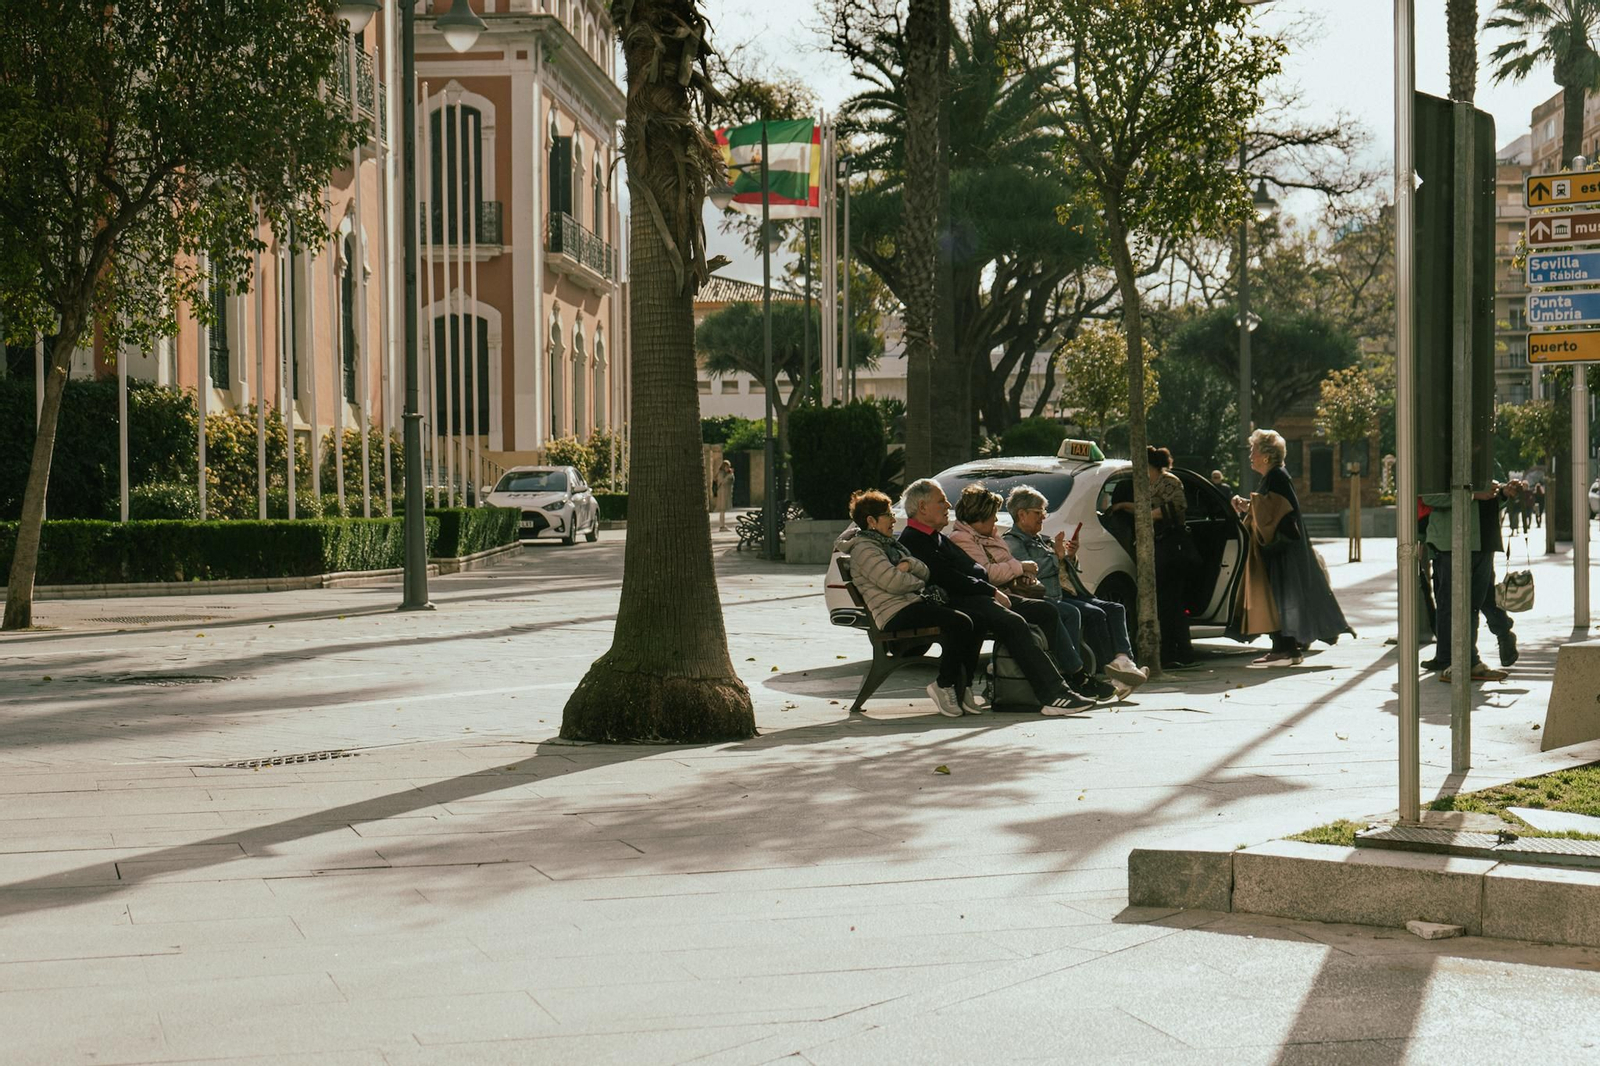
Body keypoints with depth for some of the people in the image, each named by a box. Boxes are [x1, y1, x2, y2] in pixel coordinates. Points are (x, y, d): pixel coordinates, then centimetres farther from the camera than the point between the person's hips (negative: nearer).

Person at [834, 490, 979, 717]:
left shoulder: (888, 544, 26)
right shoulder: (864, 548, -5)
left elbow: (925, 572, 16)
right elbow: (893, 582, -18)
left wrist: (909, 564, -7)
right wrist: (918, 581, 2)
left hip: (915, 602, 10)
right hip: (895, 613, -10)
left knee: (973, 622, -9)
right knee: (959, 623, -25)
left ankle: (962, 687, -8)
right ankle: (943, 685, -14)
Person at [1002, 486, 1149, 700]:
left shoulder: (1042, 540, 29)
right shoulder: (1011, 542, 1)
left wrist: (1070, 557, 12)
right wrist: (1057, 555, -9)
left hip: (1068, 595, 9)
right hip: (1047, 599, -9)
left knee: (1115, 609, -12)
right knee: (1096, 615, -27)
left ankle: (1122, 659, -34)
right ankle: (1111, 674, -28)